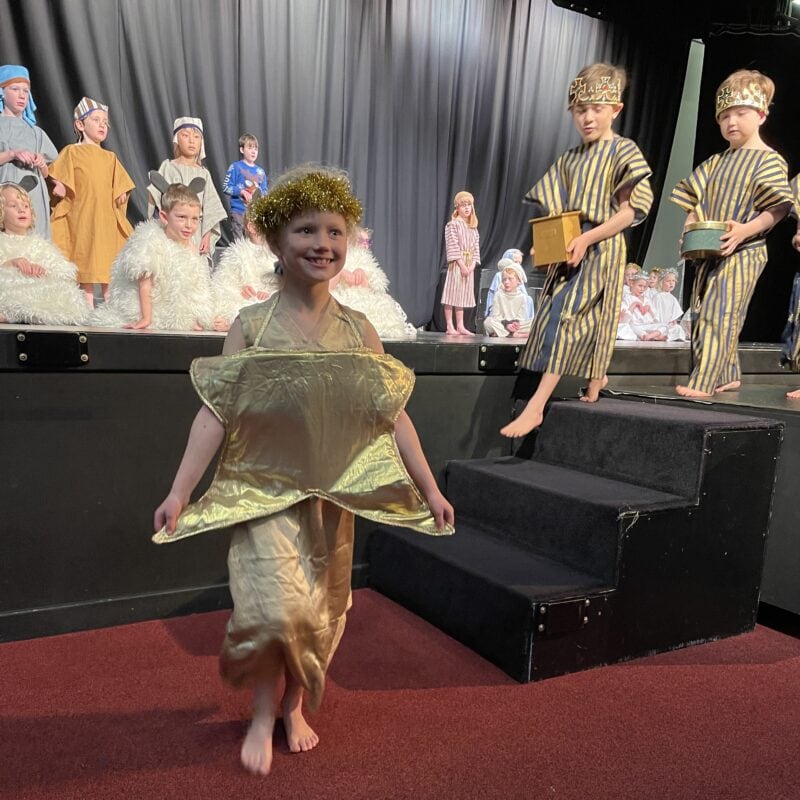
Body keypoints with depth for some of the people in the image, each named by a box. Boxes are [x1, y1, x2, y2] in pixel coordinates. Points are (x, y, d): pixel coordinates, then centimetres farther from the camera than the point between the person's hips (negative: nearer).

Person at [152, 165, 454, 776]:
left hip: (333, 497, 3)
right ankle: (264, 713, 19)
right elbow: (216, 412, -10)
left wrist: (430, 489, 0)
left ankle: (295, 705, 40)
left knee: (320, 612, 14)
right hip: (264, 492, -3)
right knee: (276, 607, -12)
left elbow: (393, 416, 0)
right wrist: (180, 492, -16)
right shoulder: (252, 325, -7)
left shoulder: (359, 330, -1)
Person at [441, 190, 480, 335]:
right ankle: (449, 326, -1)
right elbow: (452, 246, -12)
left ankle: (460, 326, 12)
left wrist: (473, 264, -4)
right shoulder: (453, 224, -5)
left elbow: (476, 247, 10)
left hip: (469, 265, 6)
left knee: (463, 295, 8)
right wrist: (462, 264, -17)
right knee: (452, 294, -5)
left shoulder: (473, 227, 14)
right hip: (456, 264, -6)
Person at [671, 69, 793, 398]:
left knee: (719, 315, -12)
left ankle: (702, 382, -11)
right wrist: (691, 227, -1)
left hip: (743, 252, -7)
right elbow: (696, 201, 17)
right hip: (708, 252, 7)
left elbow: (777, 209, -13)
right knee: (703, 316, 10)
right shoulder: (716, 162, 14)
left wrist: (745, 230, -27)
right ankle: (728, 376, 23)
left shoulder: (769, 160, -5)